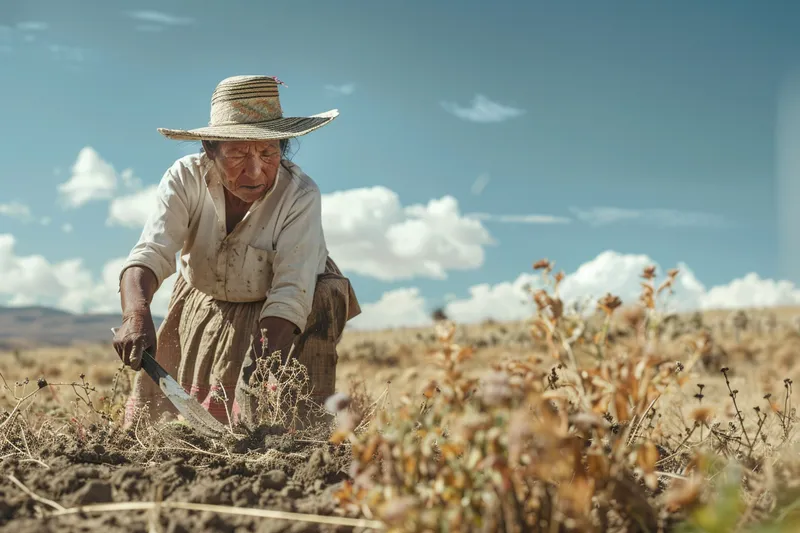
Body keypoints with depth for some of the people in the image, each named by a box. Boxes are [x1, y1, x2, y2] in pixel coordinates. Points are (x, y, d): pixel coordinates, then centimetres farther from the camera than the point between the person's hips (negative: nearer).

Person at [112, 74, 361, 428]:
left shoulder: (300, 195, -29)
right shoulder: (185, 178, -23)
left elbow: (290, 290, -36)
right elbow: (150, 253, -34)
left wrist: (266, 351, -53)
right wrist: (136, 316, -54)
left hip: (277, 317, -1)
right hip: (205, 305, 2)